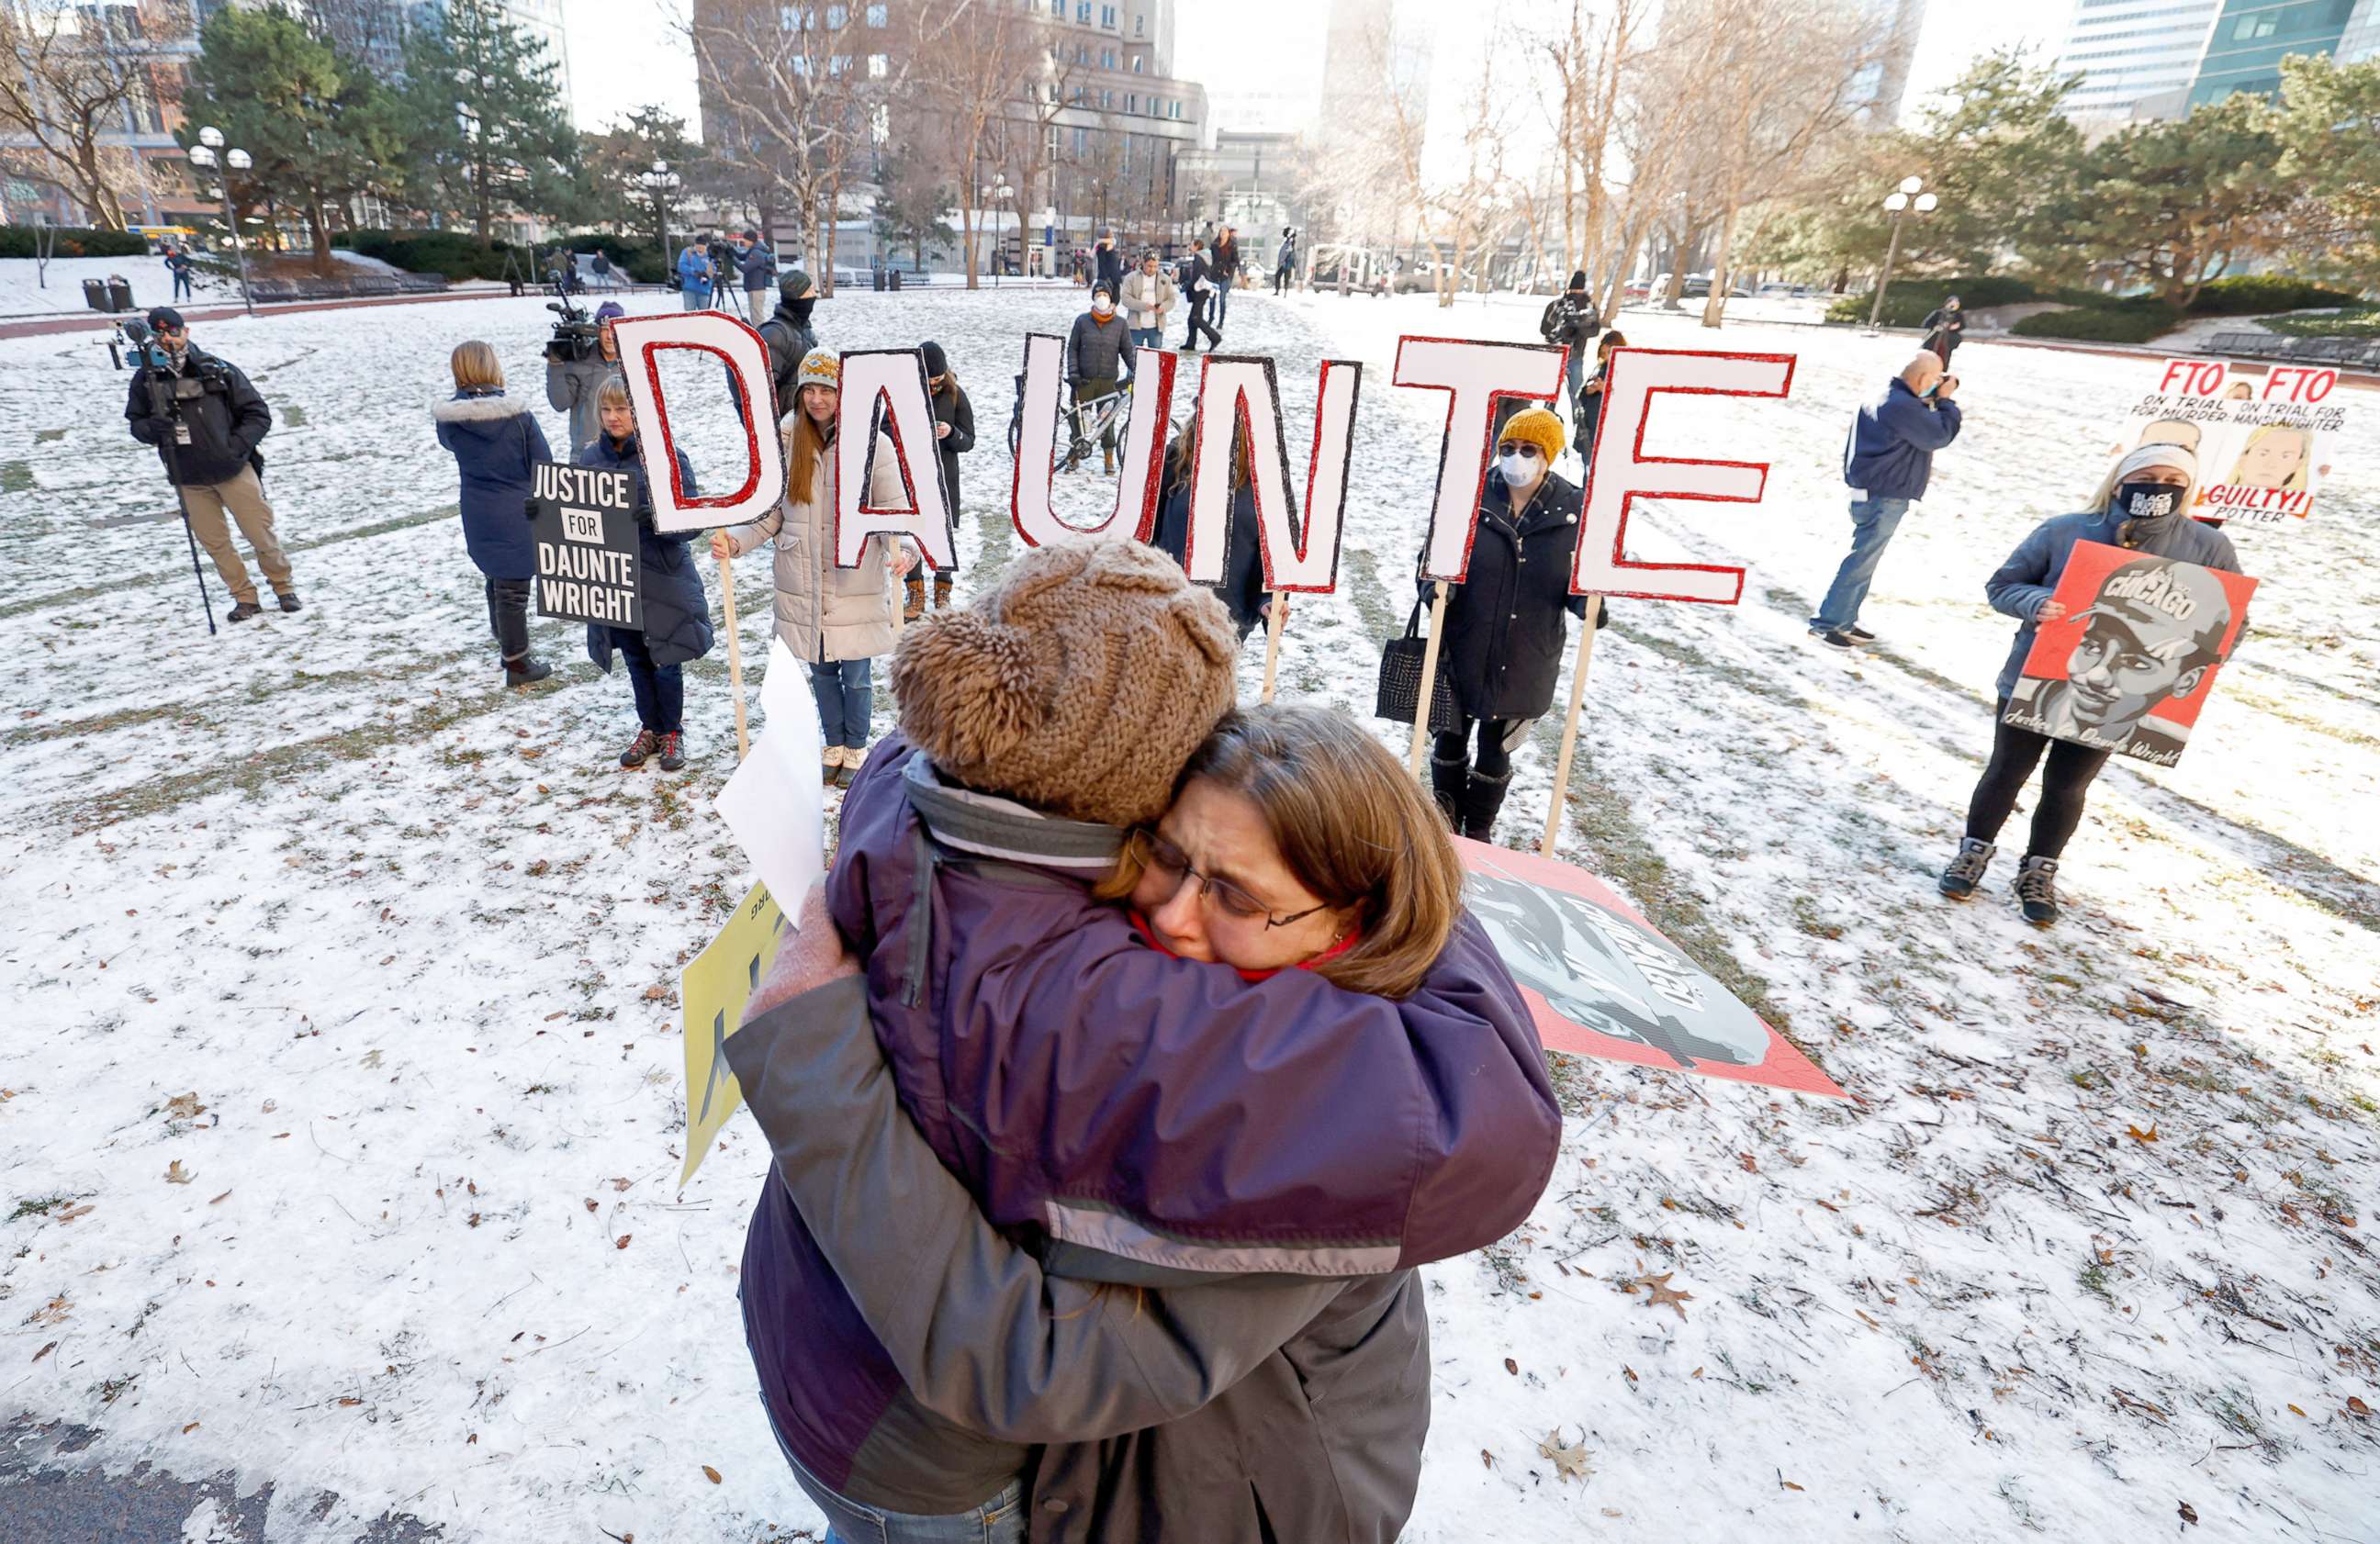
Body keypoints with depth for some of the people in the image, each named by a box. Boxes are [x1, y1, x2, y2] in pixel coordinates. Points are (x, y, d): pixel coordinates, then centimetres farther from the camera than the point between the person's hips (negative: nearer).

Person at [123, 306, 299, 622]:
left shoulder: (217, 370, -4)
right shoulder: (145, 379, 3)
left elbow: (258, 414, -1)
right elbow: (136, 422, 13)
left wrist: (237, 446, -13)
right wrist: (151, 428, -11)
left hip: (233, 470, -2)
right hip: (189, 479, 3)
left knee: (260, 533, 1)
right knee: (214, 543, 6)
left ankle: (283, 587, 20)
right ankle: (244, 597, 18)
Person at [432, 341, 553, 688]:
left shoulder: (449, 418, -4)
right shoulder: (518, 413, -15)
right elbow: (543, 465, -11)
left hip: (478, 515, 5)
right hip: (518, 514, -4)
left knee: (496, 577, 24)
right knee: (514, 586, 1)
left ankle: (505, 641, 41)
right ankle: (517, 663, 8)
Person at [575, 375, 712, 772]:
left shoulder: (668, 458, -10)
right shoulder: (589, 457, 4)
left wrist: (654, 518, -33)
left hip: (661, 579, -4)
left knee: (665, 660, 7)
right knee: (635, 661, 16)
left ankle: (672, 732, 26)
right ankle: (649, 728, 33)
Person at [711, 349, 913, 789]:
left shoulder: (871, 444, -8)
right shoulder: (785, 441, 1)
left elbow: (893, 510, -6)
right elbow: (770, 512, 5)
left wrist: (899, 551, -25)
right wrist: (735, 540, -10)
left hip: (856, 584, -3)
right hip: (802, 584, 3)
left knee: (855, 672, 7)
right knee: (821, 670, 16)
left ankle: (856, 750, 28)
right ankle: (833, 746, 36)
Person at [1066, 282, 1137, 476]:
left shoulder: (1120, 323, 5)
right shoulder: (1082, 321, 4)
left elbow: (1127, 350, 8)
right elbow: (1072, 348, 6)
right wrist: (1073, 372, -5)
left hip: (1108, 380, 0)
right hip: (1084, 380, 0)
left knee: (1107, 420, 3)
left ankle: (1109, 460, 13)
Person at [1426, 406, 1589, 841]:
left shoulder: (1572, 511, -7)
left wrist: (1589, 603, -20)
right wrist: (1435, 588, -23)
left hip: (1525, 664, 0)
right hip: (1461, 652, 0)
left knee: (1496, 749, 17)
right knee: (1450, 737, 17)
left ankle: (1480, 828, 39)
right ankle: (1446, 816, 42)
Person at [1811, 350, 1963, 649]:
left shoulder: (1887, 396, 9)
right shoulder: (1903, 406, -22)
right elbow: (1939, 435, -14)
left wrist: (1936, 400, 7)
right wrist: (1946, 400, -3)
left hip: (1872, 493, 10)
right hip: (1883, 498, -10)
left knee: (1864, 558, 16)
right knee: (1862, 561, -6)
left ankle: (1844, 620, 21)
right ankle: (1826, 624, -3)